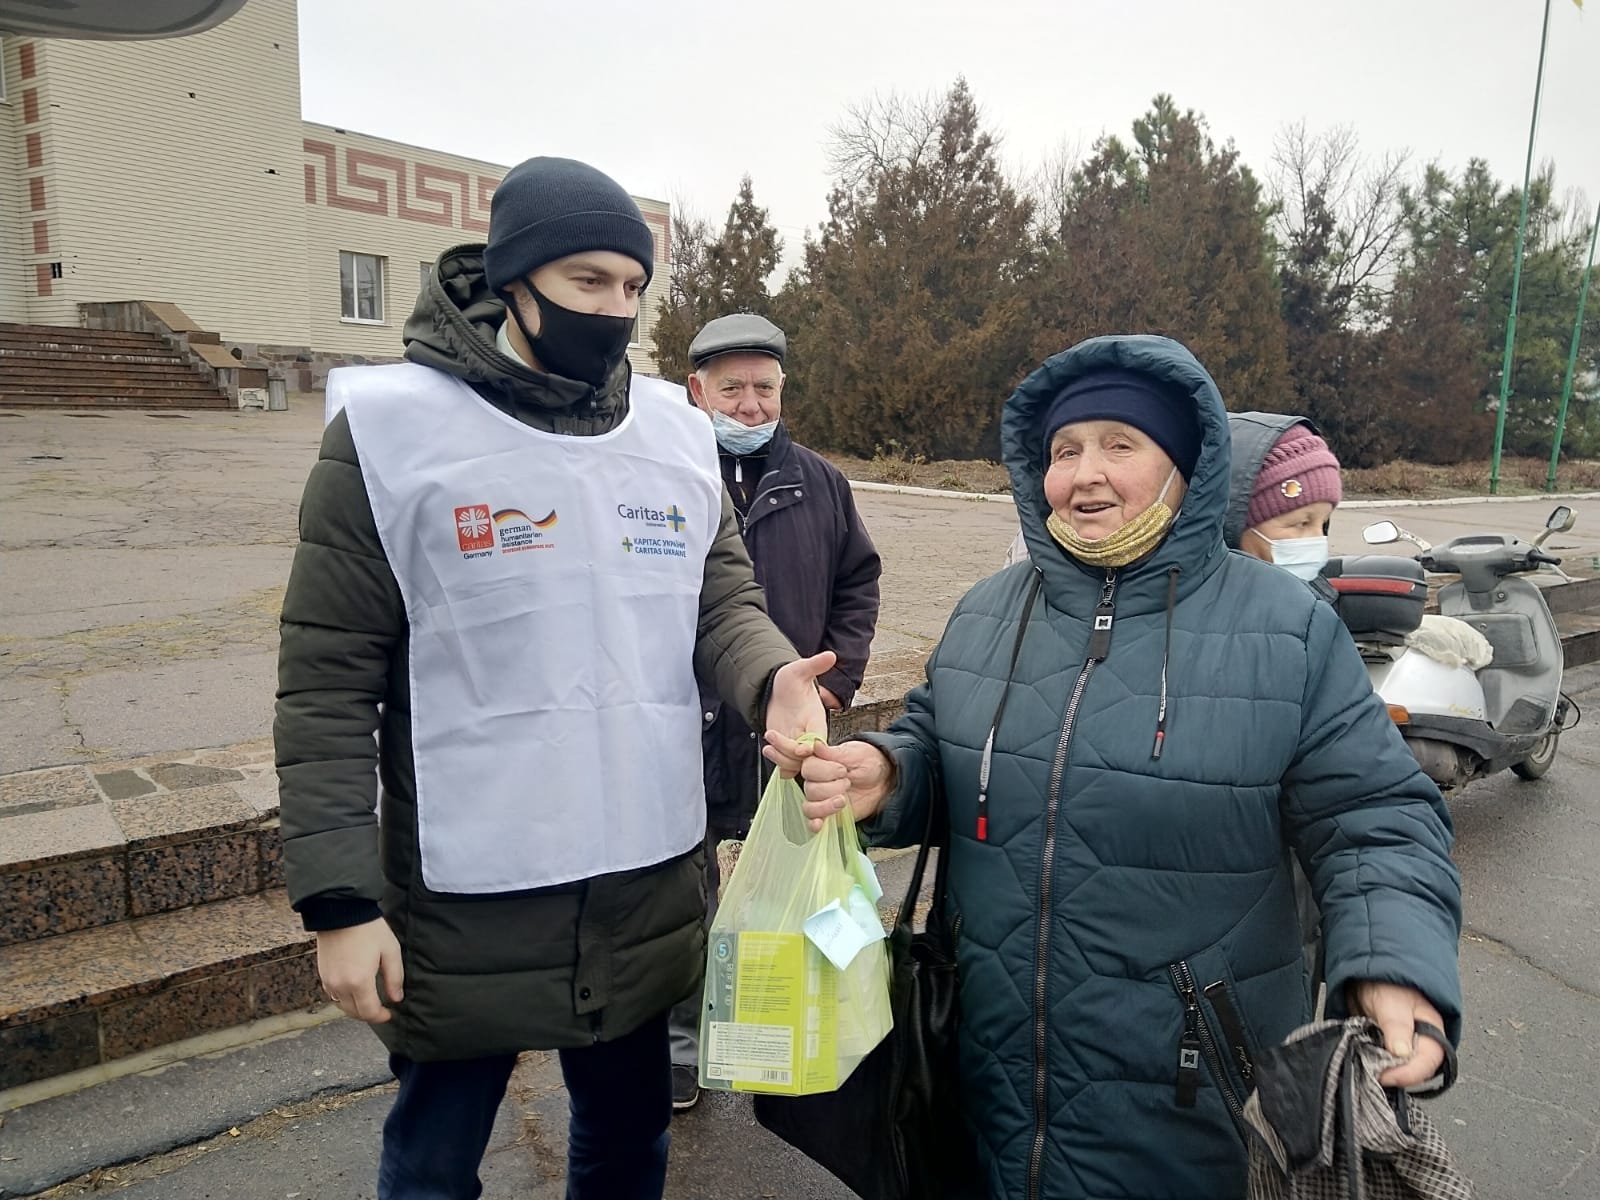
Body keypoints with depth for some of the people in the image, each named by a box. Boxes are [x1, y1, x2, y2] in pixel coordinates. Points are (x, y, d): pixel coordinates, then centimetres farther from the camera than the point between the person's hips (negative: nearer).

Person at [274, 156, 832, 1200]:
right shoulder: (391, 429, -10)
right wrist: (340, 900, -11)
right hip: (467, 900, -3)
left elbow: (725, 599, 4)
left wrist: (775, 678, -19)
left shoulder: (677, 433, 3)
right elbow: (328, 682, -9)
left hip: (649, 883, 4)